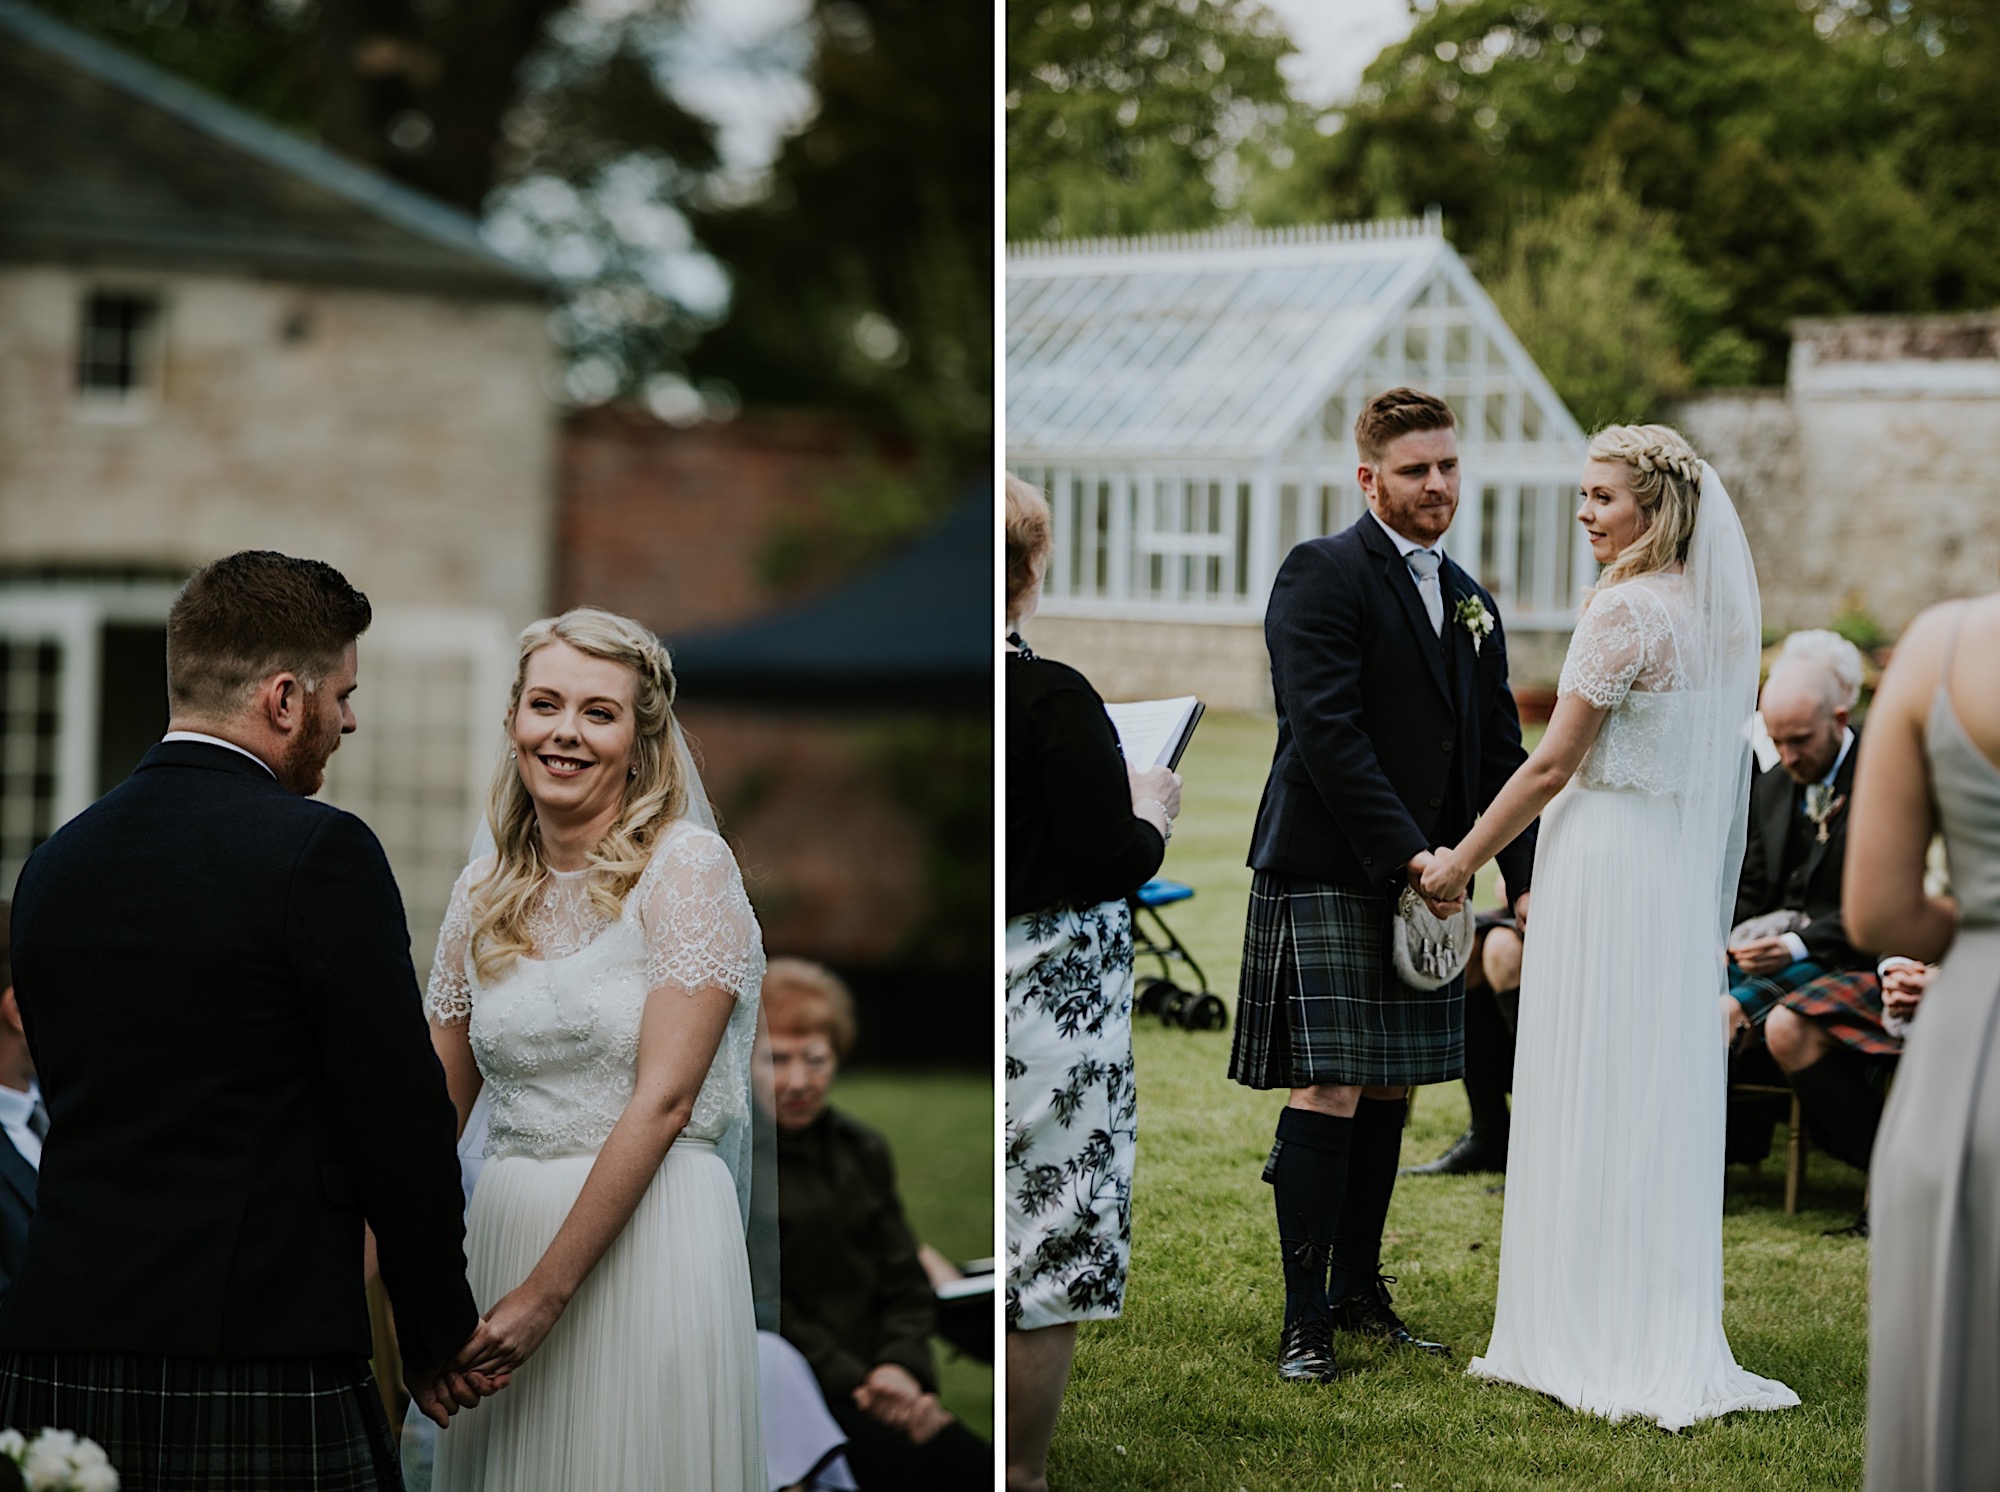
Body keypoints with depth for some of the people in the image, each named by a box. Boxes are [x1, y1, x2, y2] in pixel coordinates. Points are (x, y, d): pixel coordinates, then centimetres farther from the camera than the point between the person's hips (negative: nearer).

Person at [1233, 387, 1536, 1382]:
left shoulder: (1468, 602, 17)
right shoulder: (1323, 576, -7)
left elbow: (1498, 754, 19)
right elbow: (1325, 730, -16)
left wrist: (1527, 876, 8)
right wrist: (1406, 853, -18)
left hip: (1422, 883, 7)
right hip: (1328, 876, -7)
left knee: (1391, 1091, 10)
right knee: (1327, 1092, -8)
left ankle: (1361, 1292, 19)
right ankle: (1306, 1322, -4)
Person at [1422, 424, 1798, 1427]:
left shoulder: (1627, 609, -16)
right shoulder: (1720, 610, 10)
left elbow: (1553, 764, -15)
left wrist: (1460, 862, -6)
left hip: (1606, 869, -8)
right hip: (1686, 880, 8)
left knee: (1588, 1099, -1)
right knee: (1664, 1098, 12)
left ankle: (1592, 1340, 4)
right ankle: (1672, 1339, 16)